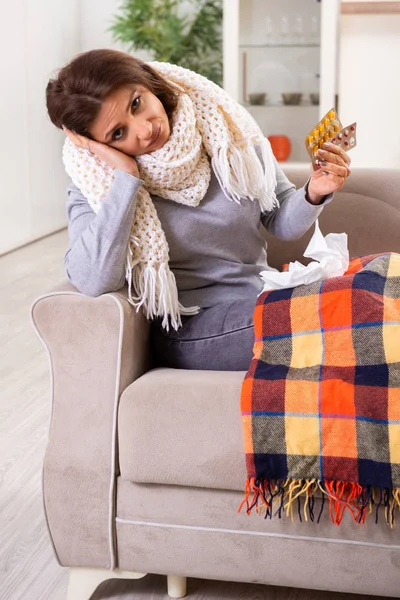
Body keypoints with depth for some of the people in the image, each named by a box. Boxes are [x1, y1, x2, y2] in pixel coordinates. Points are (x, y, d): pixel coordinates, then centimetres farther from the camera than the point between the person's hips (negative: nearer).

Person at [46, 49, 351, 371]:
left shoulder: (224, 126, 1)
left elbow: (281, 221, 11)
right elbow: (94, 282, -26)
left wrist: (314, 194, -12)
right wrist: (126, 176, -23)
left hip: (265, 305, 5)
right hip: (194, 332, -5)